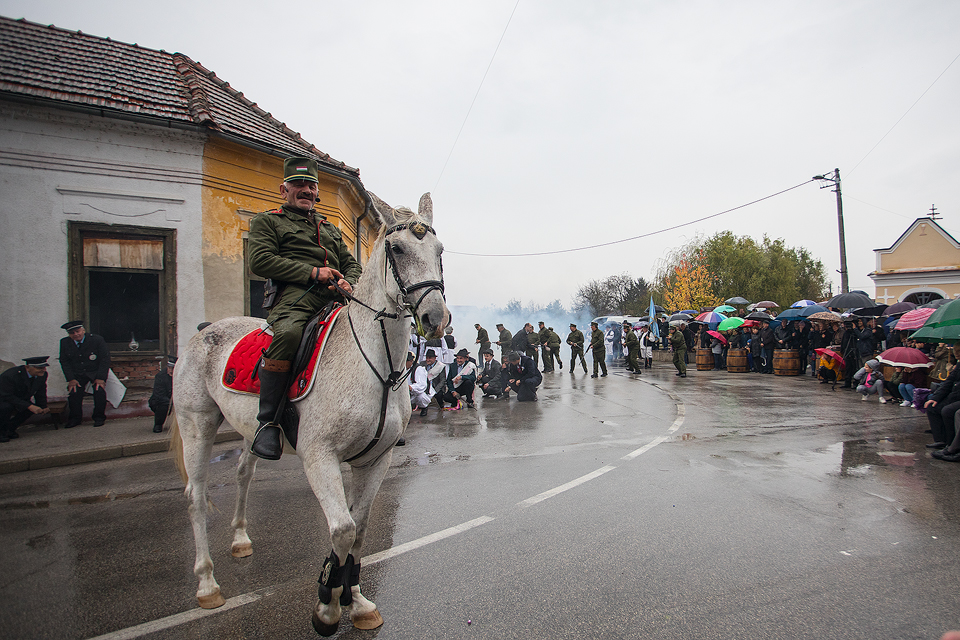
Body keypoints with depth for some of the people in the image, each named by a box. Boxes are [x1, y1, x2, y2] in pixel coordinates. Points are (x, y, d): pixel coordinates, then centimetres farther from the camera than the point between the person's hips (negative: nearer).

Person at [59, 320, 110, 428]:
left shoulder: (97, 340, -13)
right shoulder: (64, 343, -2)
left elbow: (105, 359, -11)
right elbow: (64, 361, 3)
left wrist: (100, 378, -18)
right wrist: (71, 379, -8)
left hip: (95, 372, -3)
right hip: (77, 374, 3)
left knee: (99, 390, -23)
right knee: (73, 391, -17)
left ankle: (99, 417, -3)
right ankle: (75, 418, 5)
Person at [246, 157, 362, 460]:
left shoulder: (331, 230, 34)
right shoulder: (267, 221, 17)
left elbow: (352, 264, 25)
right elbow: (260, 260, -1)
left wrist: (348, 282, -1)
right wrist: (312, 272, -10)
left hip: (336, 299, 6)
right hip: (295, 297, -5)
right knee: (287, 334, -39)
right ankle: (268, 422, -25)